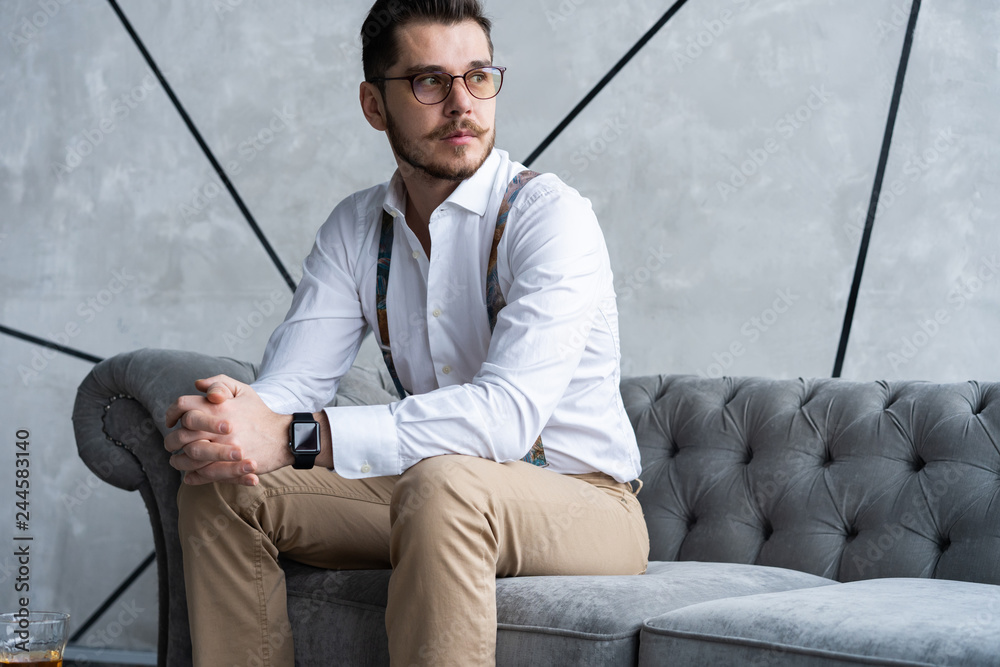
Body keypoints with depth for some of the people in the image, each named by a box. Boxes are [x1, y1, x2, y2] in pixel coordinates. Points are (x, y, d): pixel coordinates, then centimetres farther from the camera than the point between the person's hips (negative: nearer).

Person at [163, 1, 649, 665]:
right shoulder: (356, 228, 5)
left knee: (442, 483, -37)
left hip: (584, 502, -5)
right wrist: (229, 418, -30)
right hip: (435, 500, 6)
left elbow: (507, 414, -31)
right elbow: (292, 379, -3)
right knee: (222, 488, -10)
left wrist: (294, 438, -38)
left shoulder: (551, 215, -17)